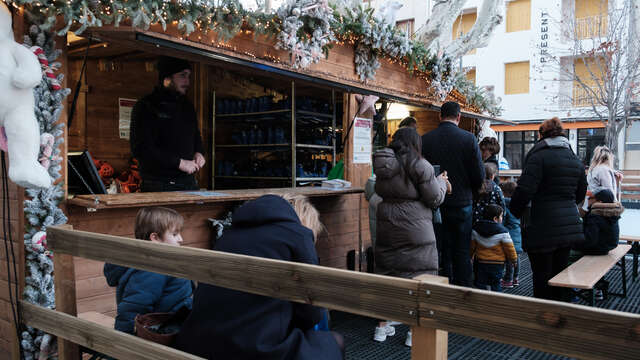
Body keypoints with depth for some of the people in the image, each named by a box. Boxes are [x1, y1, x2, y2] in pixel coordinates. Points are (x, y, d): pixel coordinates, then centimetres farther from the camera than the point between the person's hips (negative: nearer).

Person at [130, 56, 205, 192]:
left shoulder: (187, 106, 16)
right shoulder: (145, 106, -7)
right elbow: (141, 149, -15)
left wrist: (199, 152, 7)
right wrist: (179, 162, -16)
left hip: (189, 182, 6)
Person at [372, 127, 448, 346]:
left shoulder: (382, 164, 5)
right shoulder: (420, 166, -11)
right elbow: (435, 199, -7)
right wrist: (441, 181, 13)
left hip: (387, 228, 6)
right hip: (415, 230, -5)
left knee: (385, 274, 13)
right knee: (418, 275, 4)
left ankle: (382, 327, 23)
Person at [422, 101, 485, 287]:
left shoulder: (425, 139, -5)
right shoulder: (469, 139, -7)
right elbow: (479, 176, -6)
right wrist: (468, 191, 13)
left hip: (435, 205, 1)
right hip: (462, 203, -1)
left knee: (441, 252, 9)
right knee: (462, 253, 10)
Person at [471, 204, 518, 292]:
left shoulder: (476, 229, -1)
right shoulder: (502, 232, -14)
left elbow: (472, 246, 9)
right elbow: (509, 248, -7)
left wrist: (471, 256, 25)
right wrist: (513, 259, 11)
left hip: (480, 262, 3)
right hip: (497, 264, -3)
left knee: (481, 284, 11)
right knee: (496, 285, 9)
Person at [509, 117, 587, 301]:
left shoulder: (539, 156, -12)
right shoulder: (575, 159, 12)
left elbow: (525, 190, -19)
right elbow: (580, 193, 17)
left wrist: (515, 210, -3)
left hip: (543, 228, -7)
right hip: (569, 226, 7)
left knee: (542, 277, 2)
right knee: (560, 274, 17)